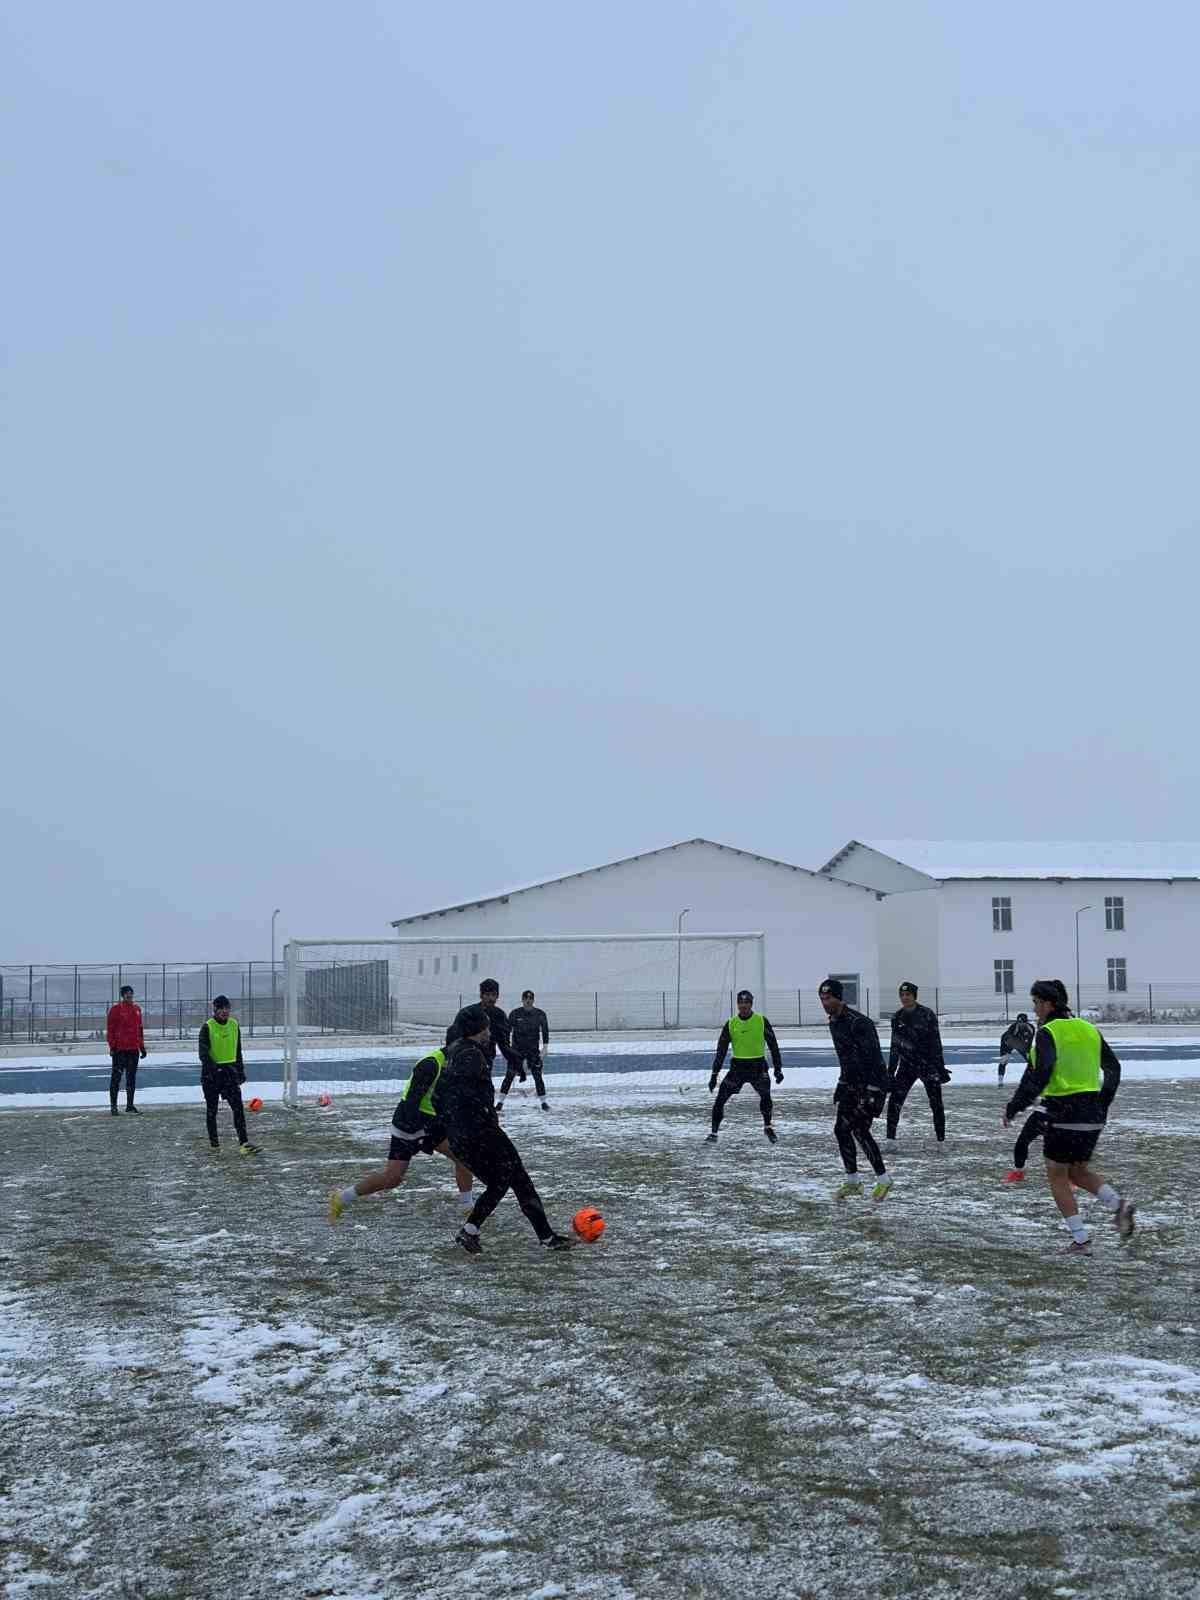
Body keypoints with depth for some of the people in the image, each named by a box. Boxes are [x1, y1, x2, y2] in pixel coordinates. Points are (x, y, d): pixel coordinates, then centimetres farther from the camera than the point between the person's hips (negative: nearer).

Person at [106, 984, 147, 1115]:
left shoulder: (137, 1009, 13)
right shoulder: (115, 1009, -4)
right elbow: (110, 1029, -6)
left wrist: (142, 1046, 15)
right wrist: (112, 1046, -11)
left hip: (134, 1049, 5)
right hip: (119, 1050, -5)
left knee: (132, 1078, 9)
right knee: (116, 1077, -3)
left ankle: (130, 1104, 16)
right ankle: (113, 1105, 1)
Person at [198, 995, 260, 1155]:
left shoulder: (234, 1025, 7)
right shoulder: (207, 1027, -9)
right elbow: (203, 1054, -14)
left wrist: (240, 1072, 15)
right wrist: (215, 1069, -24)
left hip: (230, 1070, 4)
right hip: (211, 1073, -3)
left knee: (238, 1107, -8)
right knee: (212, 1110, 6)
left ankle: (244, 1143, -14)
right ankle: (214, 1144, 17)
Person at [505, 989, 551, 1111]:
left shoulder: (540, 1014, -3)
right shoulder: (515, 1014, -5)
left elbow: (545, 1031, 2)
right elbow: (507, 1031, 2)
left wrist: (544, 1048, -4)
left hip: (533, 1050, 0)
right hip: (516, 1050, 0)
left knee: (538, 1075, -2)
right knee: (509, 1076, -3)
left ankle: (544, 1102, 10)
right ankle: (500, 1102, 5)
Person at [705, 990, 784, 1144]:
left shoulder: (761, 1021, -4)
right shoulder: (731, 1024, 0)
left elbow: (773, 1045, 2)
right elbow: (721, 1050, 4)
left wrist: (778, 1069, -2)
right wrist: (714, 1074, 0)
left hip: (758, 1066, -2)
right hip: (738, 1066, 2)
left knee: (765, 1094, -24)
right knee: (720, 1098, -6)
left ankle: (768, 1127, -3)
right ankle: (714, 1132, 7)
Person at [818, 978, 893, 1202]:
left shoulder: (858, 1022, -21)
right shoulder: (834, 1022, 9)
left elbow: (873, 1057, -25)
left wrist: (872, 1091, -28)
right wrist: (842, 1084, 20)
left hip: (872, 1083, -9)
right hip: (851, 1082, 9)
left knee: (859, 1129, -13)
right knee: (841, 1129, 6)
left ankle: (883, 1179, 0)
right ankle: (852, 1182, 16)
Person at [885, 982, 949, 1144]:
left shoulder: (927, 1015, -9)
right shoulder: (897, 1018, 4)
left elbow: (936, 1044, -9)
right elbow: (895, 1047, 12)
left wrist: (941, 1068, -12)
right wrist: (890, 1071, 11)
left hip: (928, 1064, -4)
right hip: (907, 1065, 4)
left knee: (936, 1103, 0)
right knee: (894, 1101, -6)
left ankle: (941, 1140, 13)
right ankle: (890, 1138, 1)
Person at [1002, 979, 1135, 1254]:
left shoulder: (1048, 1033, -10)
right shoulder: (1088, 1029, 12)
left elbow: (1040, 1073, -23)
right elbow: (1113, 1069, 18)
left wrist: (1015, 1107, -17)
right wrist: (1102, 1106, 27)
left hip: (1064, 1114, -7)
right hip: (1093, 1115, 7)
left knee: (1057, 1177, 7)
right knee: (1078, 1172, 21)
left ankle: (1081, 1240, 3)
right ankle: (1119, 1205, -3)